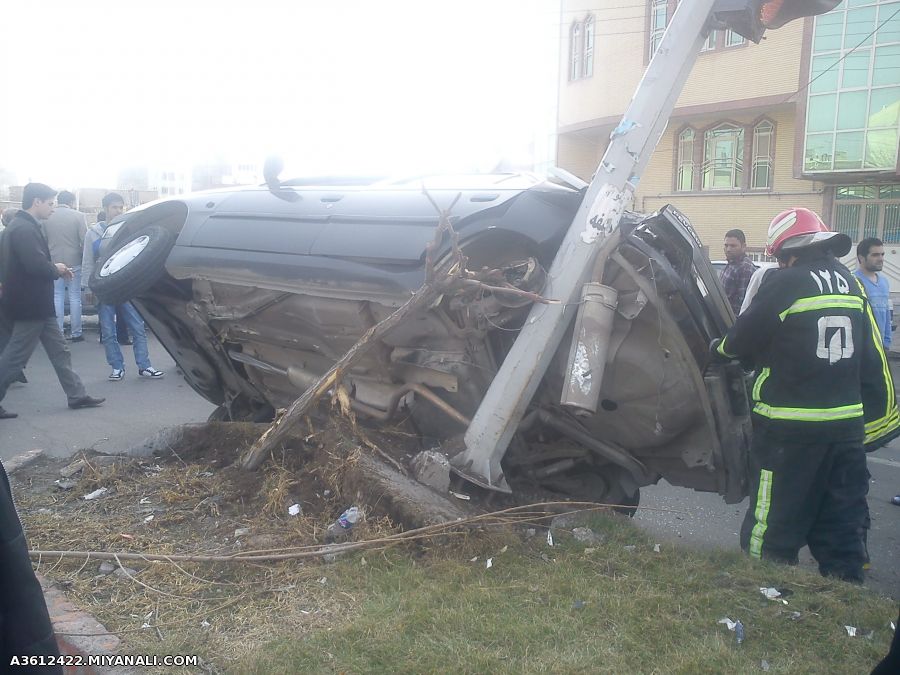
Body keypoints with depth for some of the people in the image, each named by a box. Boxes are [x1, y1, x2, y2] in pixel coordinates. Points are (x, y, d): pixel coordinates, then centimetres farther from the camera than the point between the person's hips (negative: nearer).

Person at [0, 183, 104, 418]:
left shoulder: (25, 226, 13)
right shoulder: (24, 229, -19)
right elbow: (36, 265, -28)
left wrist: (54, 268, 4)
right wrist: (56, 269, -10)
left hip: (37, 304, 10)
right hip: (30, 305, -10)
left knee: (59, 350, 13)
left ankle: (76, 395, 19)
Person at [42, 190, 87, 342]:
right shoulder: (78, 216, -6)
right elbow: (84, 240, -9)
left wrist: (48, 260, 14)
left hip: (54, 262, 2)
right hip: (74, 262, -2)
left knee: (57, 297, 7)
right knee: (75, 297, 4)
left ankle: (57, 333, 8)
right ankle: (75, 333, 6)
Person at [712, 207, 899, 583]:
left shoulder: (785, 283, -14)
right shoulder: (850, 284, 8)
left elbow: (743, 340, -7)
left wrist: (719, 348, 15)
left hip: (791, 429, -7)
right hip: (847, 425, 7)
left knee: (773, 526, 5)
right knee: (842, 523, 18)